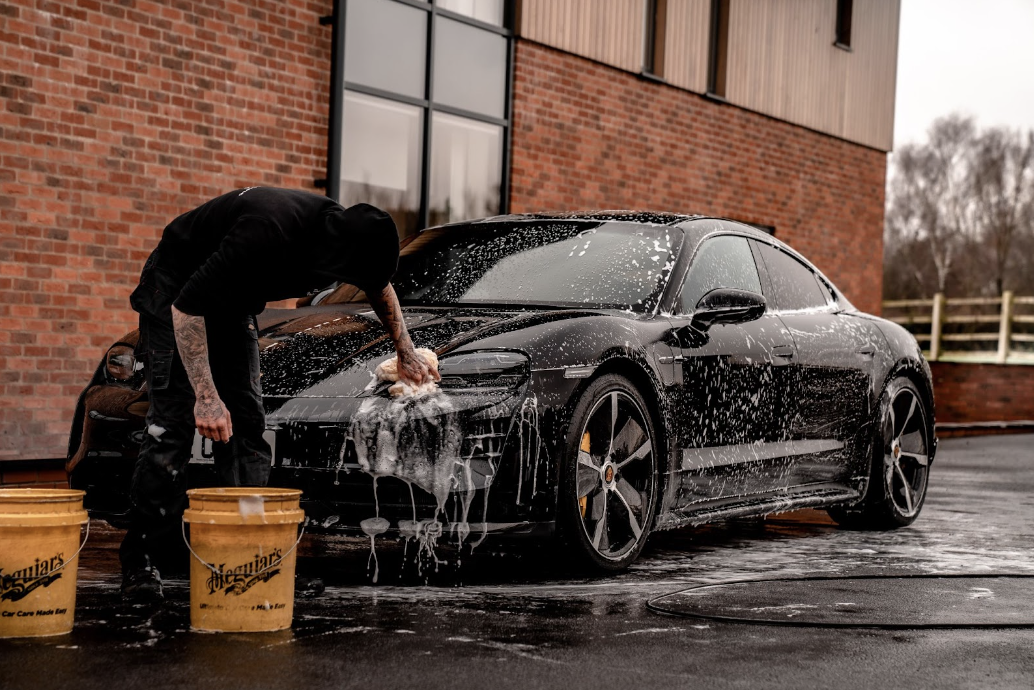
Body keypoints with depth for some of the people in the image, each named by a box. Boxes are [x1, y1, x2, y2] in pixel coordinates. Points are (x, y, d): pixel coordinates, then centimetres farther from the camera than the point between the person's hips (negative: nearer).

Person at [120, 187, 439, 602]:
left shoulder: (342, 229, -16)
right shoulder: (268, 235, -40)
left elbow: (379, 286, 10)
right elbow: (186, 307, -34)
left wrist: (406, 353, 15)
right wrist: (206, 396, -35)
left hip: (232, 300, 7)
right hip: (176, 292, -7)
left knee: (246, 423, -1)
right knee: (173, 421, -15)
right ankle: (141, 562, -12)